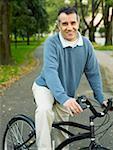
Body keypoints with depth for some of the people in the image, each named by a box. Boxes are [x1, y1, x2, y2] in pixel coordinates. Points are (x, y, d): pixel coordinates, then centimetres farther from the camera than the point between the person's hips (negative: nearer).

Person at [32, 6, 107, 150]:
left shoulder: (86, 44, -11)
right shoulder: (52, 42, -24)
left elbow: (93, 73, -4)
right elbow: (50, 71, -37)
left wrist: (101, 99, -5)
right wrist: (64, 98, -50)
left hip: (67, 93, 4)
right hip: (46, 87, -4)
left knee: (63, 131, 16)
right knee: (44, 110, -37)